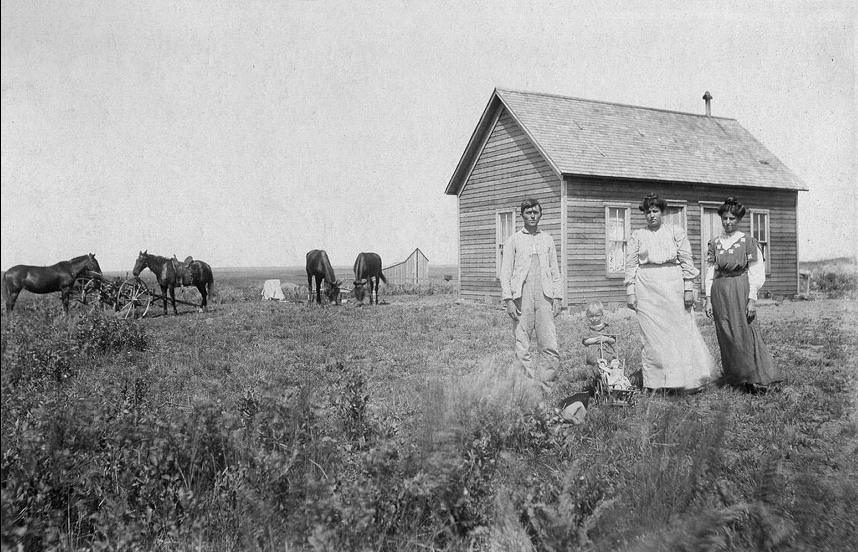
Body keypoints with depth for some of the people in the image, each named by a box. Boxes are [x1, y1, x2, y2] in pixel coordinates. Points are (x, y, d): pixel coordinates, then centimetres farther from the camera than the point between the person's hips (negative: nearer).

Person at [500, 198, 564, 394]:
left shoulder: (548, 240, 17)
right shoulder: (513, 240, 8)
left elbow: (555, 272, 18)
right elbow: (505, 273, 3)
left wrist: (558, 297, 8)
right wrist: (508, 300, -6)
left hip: (544, 297, 2)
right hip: (522, 298, -2)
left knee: (550, 348, -6)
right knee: (522, 349, -1)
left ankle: (543, 390, 4)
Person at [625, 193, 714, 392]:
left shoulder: (676, 232, 8)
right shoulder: (637, 236, 10)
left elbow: (687, 261, 5)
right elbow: (631, 264, 8)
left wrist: (688, 288, -3)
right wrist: (630, 292, 1)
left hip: (672, 285, 0)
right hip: (646, 287, 1)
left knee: (681, 331, -2)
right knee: (650, 334, 0)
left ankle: (687, 379, 8)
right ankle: (654, 382, 6)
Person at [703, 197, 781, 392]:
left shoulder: (748, 242, 0)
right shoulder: (714, 243, 9)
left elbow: (755, 273, -3)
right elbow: (710, 272, 9)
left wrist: (752, 300, -10)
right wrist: (708, 299, 3)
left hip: (741, 290, -3)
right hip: (719, 292, 3)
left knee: (743, 333, -7)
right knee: (726, 336, 4)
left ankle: (754, 379, 5)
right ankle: (736, 378, 16)